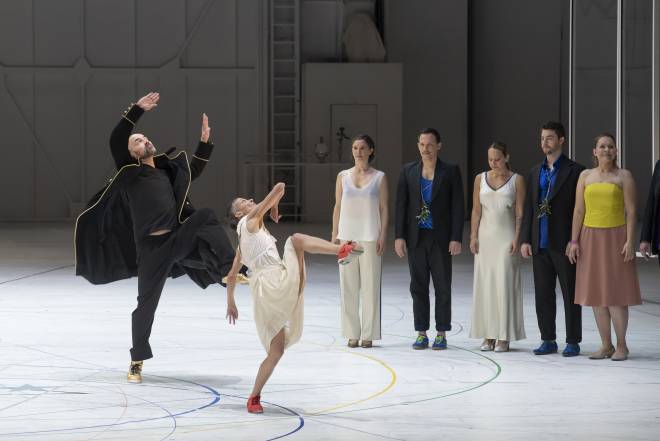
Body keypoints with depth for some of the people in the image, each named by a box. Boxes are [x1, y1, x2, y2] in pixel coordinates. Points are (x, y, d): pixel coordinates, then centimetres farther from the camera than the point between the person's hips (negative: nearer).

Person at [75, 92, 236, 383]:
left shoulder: (166, 171, 18)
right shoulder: (130, 172, 3)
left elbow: (194, 170, 33)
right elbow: (115, 141, -10)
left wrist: (205, 141, 22)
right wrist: (137, 110, -12)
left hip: (177, 240, 4)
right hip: (151, 248, -4)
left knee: (204, 217, -22)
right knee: (146, 304, 0)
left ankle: (227, 272, -27)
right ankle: (137, 361, 16)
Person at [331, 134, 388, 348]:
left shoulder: (379, 177, 3)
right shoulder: (343, 176, 8)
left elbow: (384, 209, 2)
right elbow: (338, 207, 10)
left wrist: (382, 236, -6)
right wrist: (334, 235, 4)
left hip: (370, 237, -2)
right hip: (347, 236, 2)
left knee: (370, 285, -2)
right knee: (348, 286, 2)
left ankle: (368, 334, 3)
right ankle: (352, 333, 7)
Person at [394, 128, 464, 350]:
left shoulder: (451, 171, 0)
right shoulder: (408, 171, 6)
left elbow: (458, 206, -2)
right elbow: (401, 205, 5)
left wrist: (456, 238, -9)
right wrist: (399, 236, -2)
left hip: (440, 238, -2)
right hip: (416, 238, 2)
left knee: (443, 287, 2)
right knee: (418, 287, 5)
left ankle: (441, 334, 8)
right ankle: (421, 334, 11)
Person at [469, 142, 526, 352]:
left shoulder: (516, 180, 0)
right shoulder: (480, 179, 7)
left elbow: (520, 213, -1)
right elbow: (476, 210, 6)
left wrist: (517, 238, -9)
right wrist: (473, 237, -2)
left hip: (506, 236, -3)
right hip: (485, 236, 3)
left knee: (505, 284, -4)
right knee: (485, 283, 2)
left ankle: (504, 337, 0)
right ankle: (488, 335, 7)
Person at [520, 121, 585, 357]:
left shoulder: (575, 171, -3)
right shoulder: (535, 173, 14)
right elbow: (528, 209, 13)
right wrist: (525, 240, 5)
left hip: (564, 243, -5)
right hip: (540, 244, 5)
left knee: (570, 294, 1)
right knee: (543, 295, 7)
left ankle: (572, 342, 7)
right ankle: (548, 340, 15)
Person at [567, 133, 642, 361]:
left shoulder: (624, 176, 0)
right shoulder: (585, 176, 8)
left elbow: (631, 211, -4)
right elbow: (579, 211, 7)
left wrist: (630, 242, -13)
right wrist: (574, 241, 0)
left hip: (615, 237, -3)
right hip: (591, 238, 3)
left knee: (616, 293, -5)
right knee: (596, 293, 4)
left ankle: (621, 346, 2)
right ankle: (606, 345, 11)